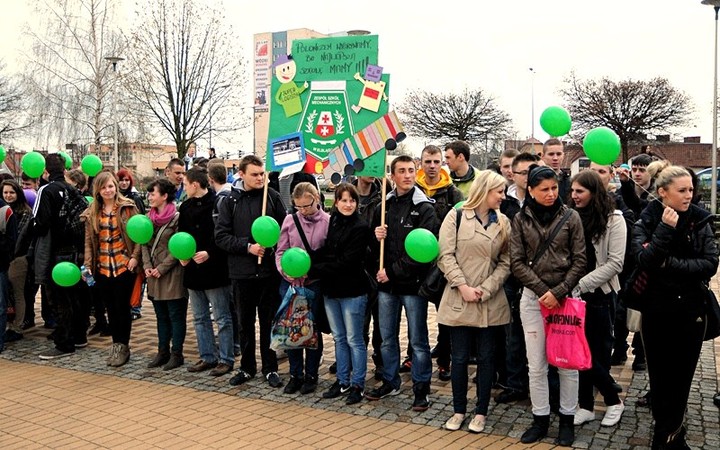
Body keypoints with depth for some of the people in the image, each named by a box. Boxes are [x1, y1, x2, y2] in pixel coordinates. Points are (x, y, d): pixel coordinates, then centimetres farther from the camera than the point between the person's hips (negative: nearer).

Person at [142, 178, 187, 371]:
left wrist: (162, 268, -14)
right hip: (154, 275, 7)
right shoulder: (149, 217, 10)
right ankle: (163, 352, 24)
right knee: (161, 316, 15)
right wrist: (147, 265, -2)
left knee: (176, 316, 2)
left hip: (173, 274, -7)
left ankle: (176, 354, 10)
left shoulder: (176, 218, -10)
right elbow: (144, 244, 12)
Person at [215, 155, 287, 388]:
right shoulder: (231, 201, 2)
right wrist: (248, 247, -13)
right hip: (242, 272, 1)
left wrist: (270, 244, -13)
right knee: (245, 322, 12)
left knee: (269, 321, 7)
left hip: (269, 270, -1)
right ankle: (247, 367, 26)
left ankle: (270, 368, 20)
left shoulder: (273, 197, 0)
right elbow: (221, 236, -2)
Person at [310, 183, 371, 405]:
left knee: (354, 339, 4)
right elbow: (325, 251, 2)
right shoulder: (332, 223, 6)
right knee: (339, 338, 16)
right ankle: (342, 381, 28)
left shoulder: (361, 228, -13)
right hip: (331, 290, 6)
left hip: (352, 291, -6)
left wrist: (313, 271, -19)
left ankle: (357, 385, 16)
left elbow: (345, 262, -18)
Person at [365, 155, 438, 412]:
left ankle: (421, 388, 17)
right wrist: (376, 236, -7)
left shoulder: (424, 208, -6)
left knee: (418, 340, 4)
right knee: (388, 338, 15)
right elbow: (374, 246, 17)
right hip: (386, 284, 5)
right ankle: (390, 382, 31)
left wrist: (393, 271, -14)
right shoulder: (383, 207, 9)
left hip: (412, 283, -5)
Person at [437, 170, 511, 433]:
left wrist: (484, 290, -10)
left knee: (486, 357, 8)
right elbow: (446, 256, -6)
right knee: (459, 357, 6)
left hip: (490, 301, 2)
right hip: (459, 299, -2)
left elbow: (505, 263, 2)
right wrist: (463, 286, -15)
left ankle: (481, 412, 21)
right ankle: (459, 410, 21)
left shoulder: (503, 223, 7)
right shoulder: (456, 217, -1)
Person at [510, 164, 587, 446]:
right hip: (532, 297, 1)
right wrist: (542, 289, -11)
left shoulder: (570, 217, 0)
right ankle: (540, 419, 19)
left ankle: (567, 420, 20)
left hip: (566, 296, -1)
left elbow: (579, 261, -2)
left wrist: (559, 292, -12)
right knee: (536, 364, 6)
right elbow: (517, 262, -1)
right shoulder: (520, 220, 3)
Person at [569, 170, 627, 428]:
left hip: (600, 294, -4)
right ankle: (586, 406, 20)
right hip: (575, 294, 4)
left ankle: (614, 402, 23)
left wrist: (581, 283, -17)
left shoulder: (613, 220, -6)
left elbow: (614, 263, -12)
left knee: (596, 351, 2)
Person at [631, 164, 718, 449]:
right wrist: (665, 229, -24)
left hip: (691, 310, 1)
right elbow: (645, 260, -19)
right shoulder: (645, 222, -5)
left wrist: (671, 264, -18)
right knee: (660, 373, 9)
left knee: (682, 374, 6)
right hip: (656, 310, -1)